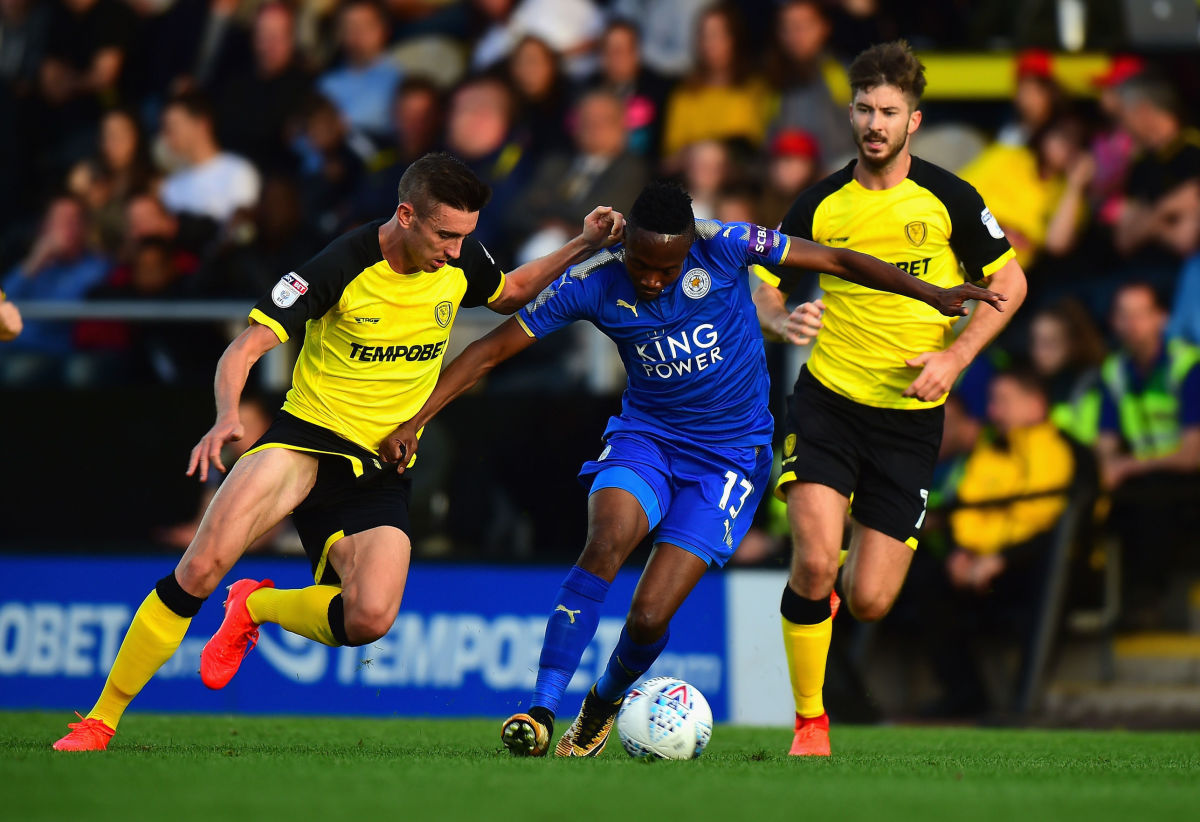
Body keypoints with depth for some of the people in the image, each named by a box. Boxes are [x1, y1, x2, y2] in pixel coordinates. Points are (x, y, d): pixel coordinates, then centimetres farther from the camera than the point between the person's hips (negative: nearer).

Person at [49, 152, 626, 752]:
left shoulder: (461, 262, 0)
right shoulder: (342, 267, -16)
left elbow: (511, 294, 25)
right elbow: (245, 348, -17)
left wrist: (584, 247, 10)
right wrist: (227, 416, -36)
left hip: (382, 472, 4)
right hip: (306, 436, -4)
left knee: (370, 618, -23)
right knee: (201, 570, -25)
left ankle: (256, 607, 10)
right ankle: (99, 720, -13)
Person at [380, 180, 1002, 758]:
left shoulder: (723, 247, -16)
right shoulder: (592, 284, -12)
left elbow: (836, 261, -6)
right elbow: (490, 350, -6)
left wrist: (934, 296, -7)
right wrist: (412, 423, -12)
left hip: (730, 456, -1)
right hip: (646, 435, 1)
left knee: (650, 615, -12)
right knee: (606, 543, -31)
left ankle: (605, 704, 22)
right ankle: (541, 712, -28)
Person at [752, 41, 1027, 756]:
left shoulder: (947, 199, -3)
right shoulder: (820, 205, 1)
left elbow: (1011, 281, 6)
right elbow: (767, 290, 11)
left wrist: (954, 357, -7)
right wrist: (781, 320, -13)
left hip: (912, 415, 0)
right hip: (827, 401, 0)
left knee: (869, 604, -3)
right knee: (814, 563, -21)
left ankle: (861, 555, 37)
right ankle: (810, 723, -1)